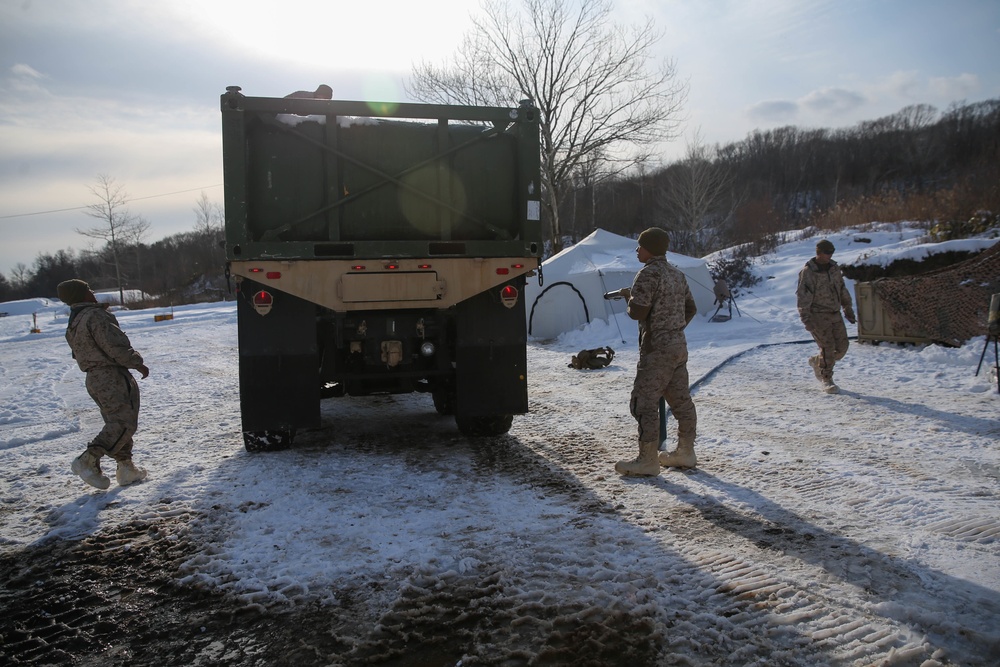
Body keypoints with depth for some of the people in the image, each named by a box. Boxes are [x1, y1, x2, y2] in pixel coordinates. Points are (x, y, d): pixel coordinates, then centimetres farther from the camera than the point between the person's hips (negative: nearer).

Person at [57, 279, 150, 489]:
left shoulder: (72, 325, 14)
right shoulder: (95, 316, -16)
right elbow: (116, 347, -19)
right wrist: (138, 363, -7)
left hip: (93, 378, 10)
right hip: (112, 376, -10)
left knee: (116, 423, 15)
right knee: (124, 422, -7)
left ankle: (126, 468, 16)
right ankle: (88, 460, -13)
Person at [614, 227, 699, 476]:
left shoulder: (648, 274, -14)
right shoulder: (677, 274, 13)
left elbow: (637, 312, -19)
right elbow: (691, 308, 21)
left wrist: (628, 295, -1)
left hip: (656, 348, -9)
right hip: (679, 345, 9)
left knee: (645, 402, -4)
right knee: (681, 400, 14)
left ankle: (647, 460, -2)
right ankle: (685, 452, 24)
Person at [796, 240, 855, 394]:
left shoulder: (834, 268, 9)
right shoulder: (808, 272, -13)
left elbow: (842, 290, 20)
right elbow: (802, 297, -17)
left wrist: (848, 310, 20)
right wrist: (806, 319, -24)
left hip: (835, 314, 7)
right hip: (818, 316, -7)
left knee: (842, 347, 5)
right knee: (828, 347, -9)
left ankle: (816, 361, 29)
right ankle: (826, 380, 7)